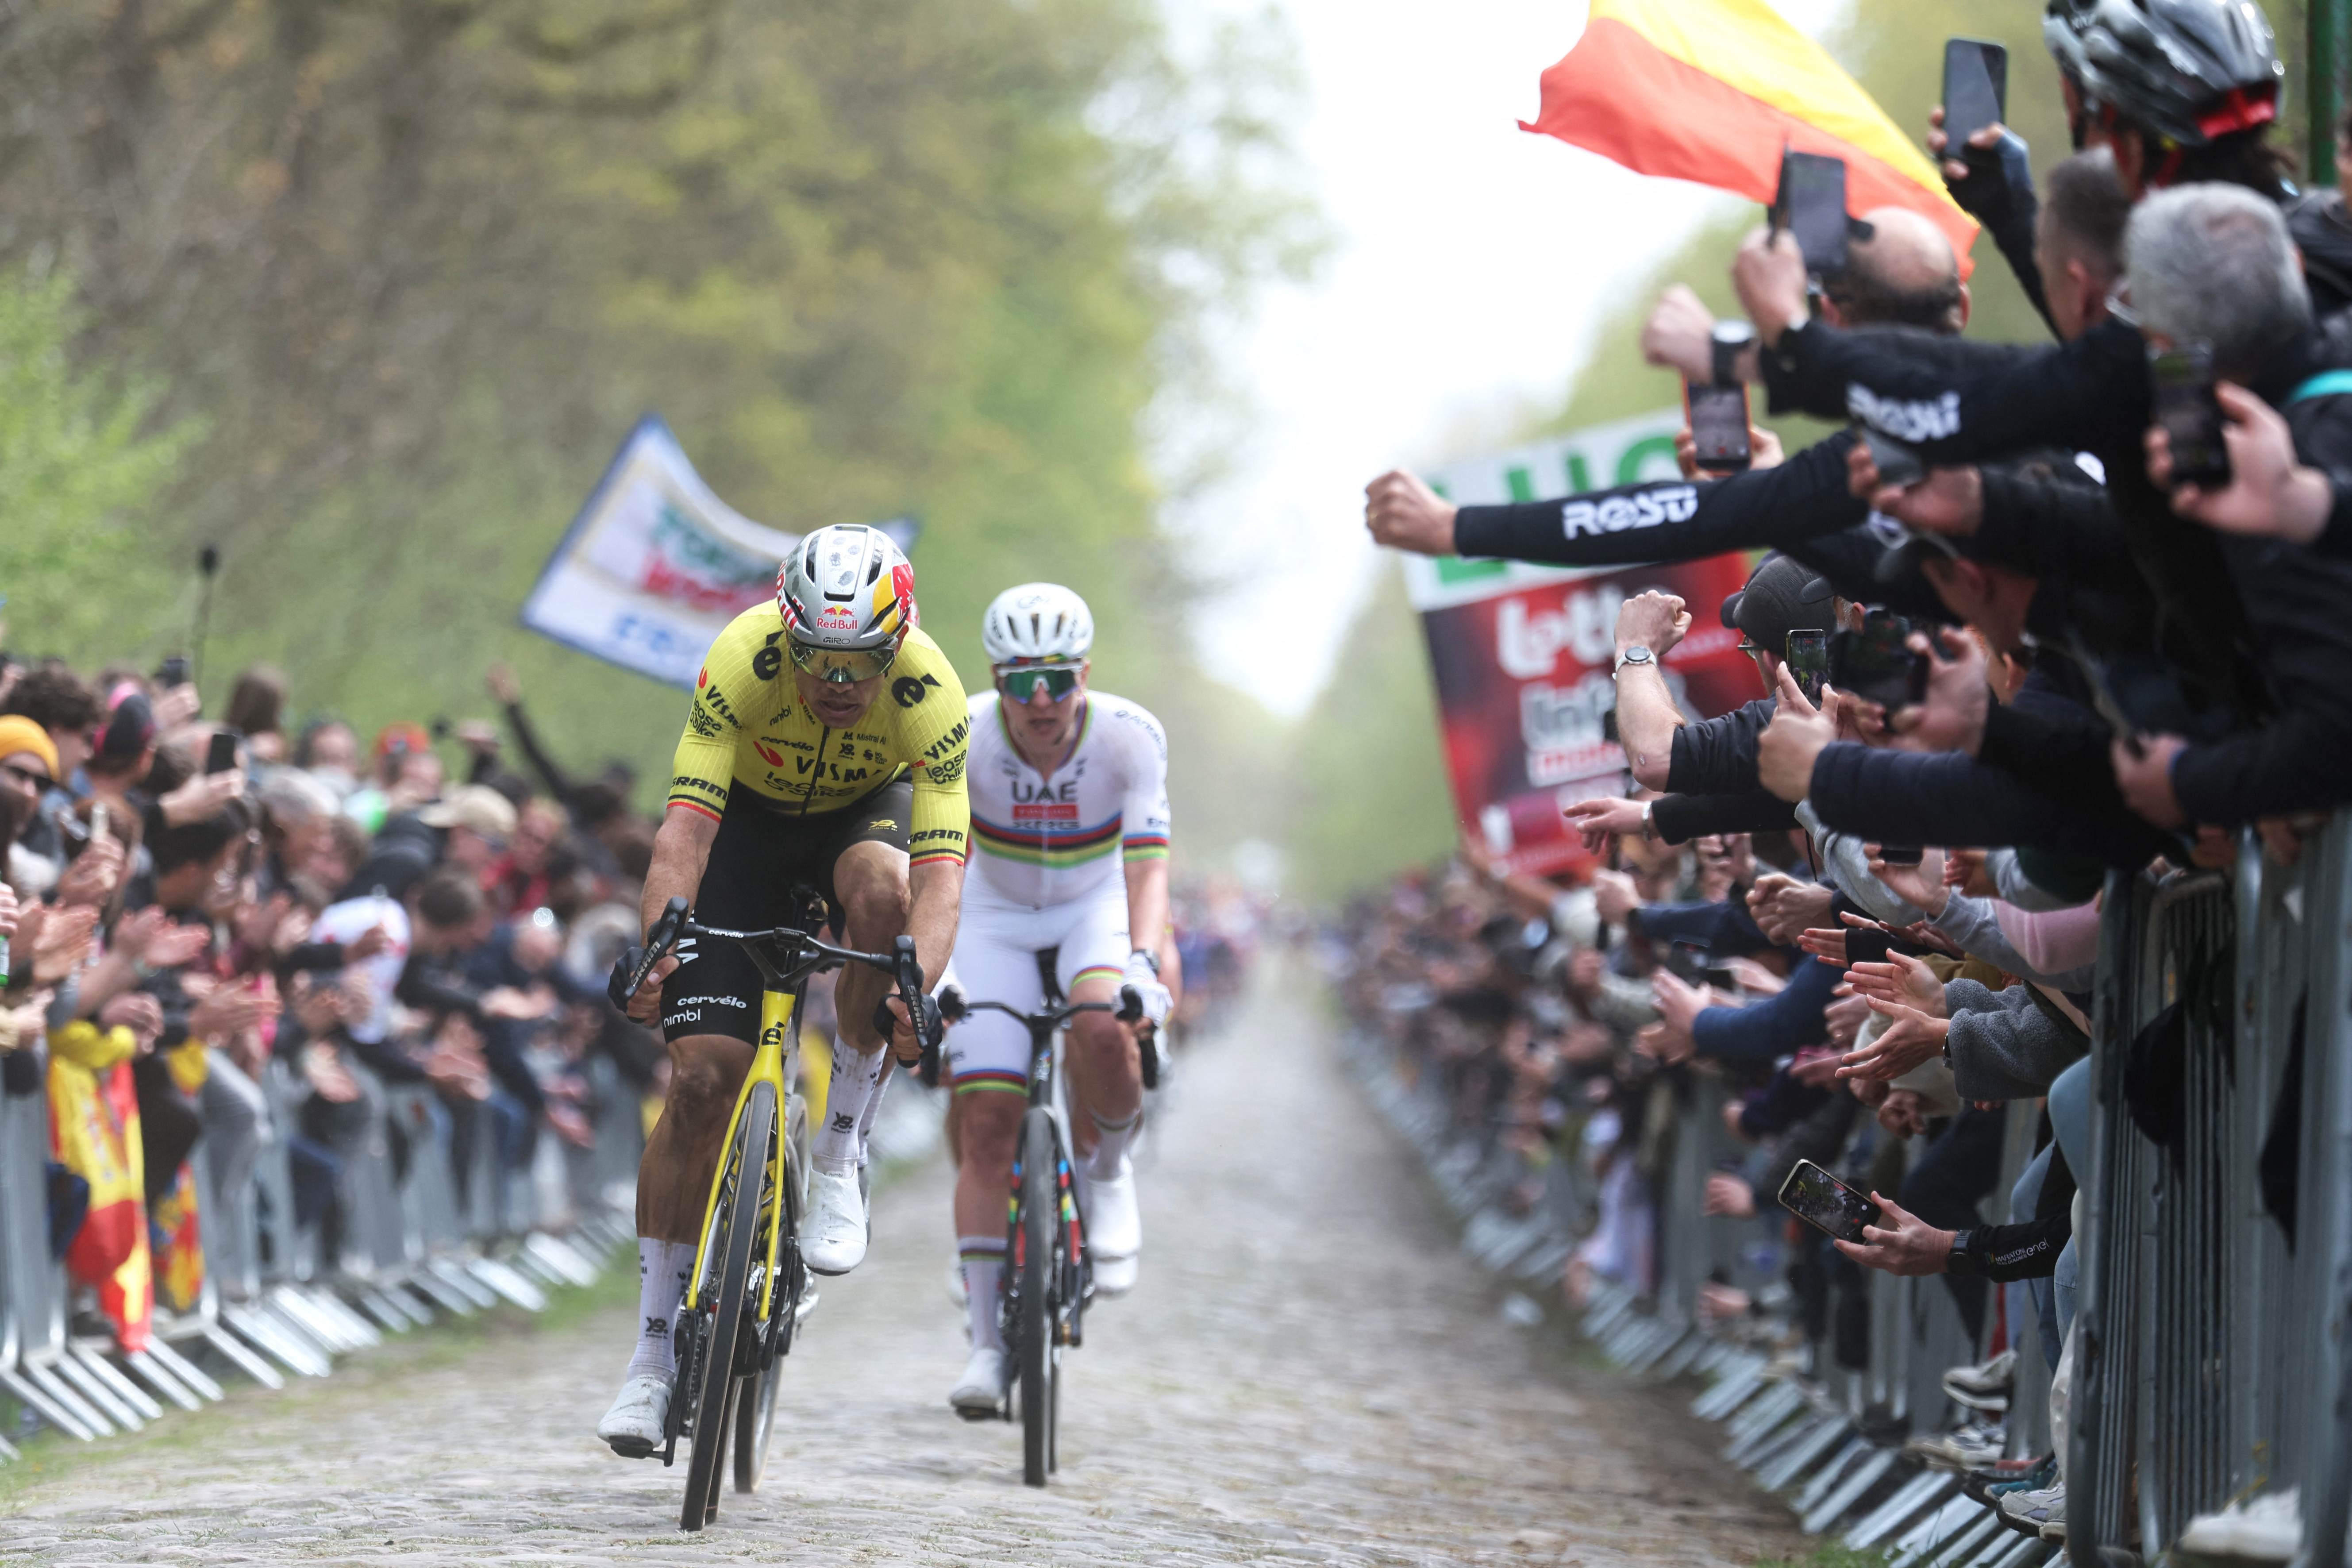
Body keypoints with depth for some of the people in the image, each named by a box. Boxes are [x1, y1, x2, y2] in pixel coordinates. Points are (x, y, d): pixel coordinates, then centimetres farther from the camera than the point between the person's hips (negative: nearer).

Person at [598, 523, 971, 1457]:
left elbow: (940, 872, -38)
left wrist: (918, 990, -55)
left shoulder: (929, 693, -33)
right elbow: (686, 826, -40)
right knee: (703, 1075, -12)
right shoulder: (744, 662, -34)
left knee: (880, 890, -37)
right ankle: (655, 1354, -3)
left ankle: (840, 1161, -18)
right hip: (751, 817, 0)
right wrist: (656, 949, -55)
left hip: (866, 811, 0)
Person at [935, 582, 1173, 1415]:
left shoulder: (1130, 737, -25)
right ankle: (987, 1343, -2)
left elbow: (1147, 862, -31)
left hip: (1097, 909, -1)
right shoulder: (961, 736, -23)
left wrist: (1143, 962, -48)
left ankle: (1107, 1171, -3)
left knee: (1103, 1031, -34)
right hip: (996, 918, 1)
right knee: (986, 1117, -10)